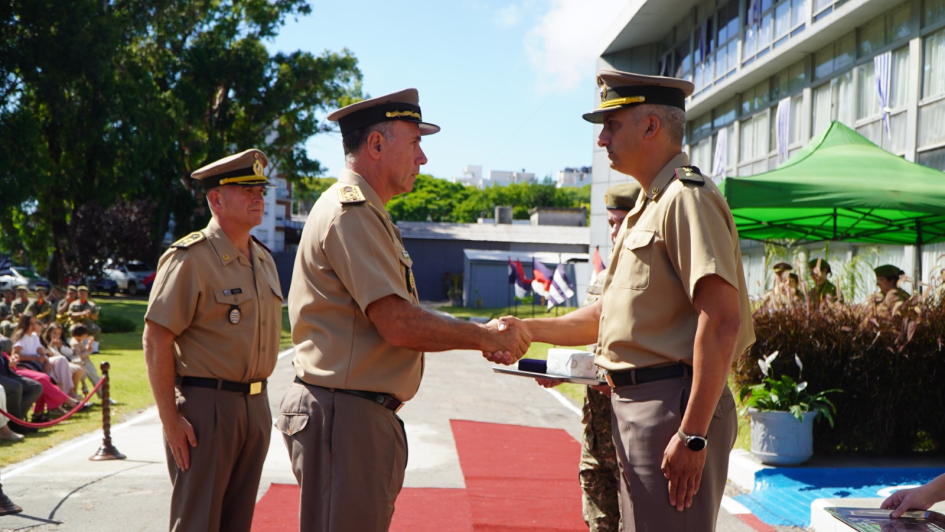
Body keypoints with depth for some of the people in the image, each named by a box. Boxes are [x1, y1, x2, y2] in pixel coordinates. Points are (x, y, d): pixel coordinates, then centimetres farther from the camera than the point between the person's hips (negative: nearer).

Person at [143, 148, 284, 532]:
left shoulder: (264, 260, 13)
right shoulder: (189, 258, -11)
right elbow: (155, 341, -14)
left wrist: (258, 399, 15)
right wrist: (170, 420, -17)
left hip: (255, 406, 7)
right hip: (205, 407, -7)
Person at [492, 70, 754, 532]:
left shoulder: (686, 197, -14)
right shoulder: (646, 207, 19)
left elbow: (722, 320, -23)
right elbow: (612, 313, 24)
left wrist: (693, 434, -25)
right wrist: (529, 329, 15)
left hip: (674, 406, -10)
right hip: (634, 405, 10)